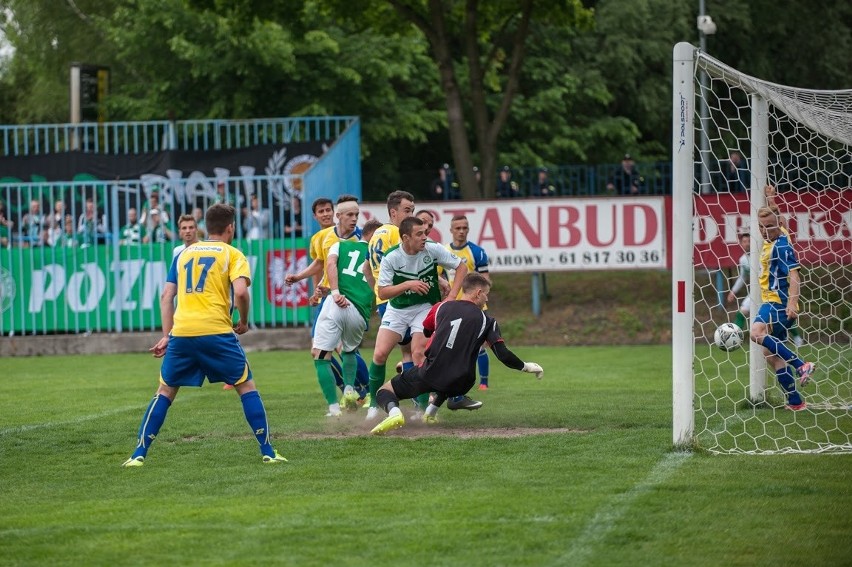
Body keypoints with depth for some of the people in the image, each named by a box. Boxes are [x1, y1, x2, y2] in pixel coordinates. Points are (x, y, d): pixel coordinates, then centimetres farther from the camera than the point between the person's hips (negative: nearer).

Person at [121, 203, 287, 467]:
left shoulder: (184, 254, 20)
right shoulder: (232, 254, 6)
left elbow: (166, 296, 16)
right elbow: (240, 292, -10)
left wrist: (166, 335, 18)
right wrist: (243, 321, 6)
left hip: (181, 332, 3)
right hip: (216, 331, -3)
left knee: (165, 392, 14)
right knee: (247, 387, 10)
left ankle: (139, 454, 6)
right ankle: (268, 452, 6)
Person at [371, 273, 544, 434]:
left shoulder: (441, 307, 8)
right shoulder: (487, 321, 3)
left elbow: (422, 334, 20)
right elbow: (503, 355, -1)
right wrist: (525, 367, 13)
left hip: (429, 374, -1)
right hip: (459, 385, 1)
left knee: (385, 391, 9)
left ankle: (394, 412, -26)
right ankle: (430, 412, 24)